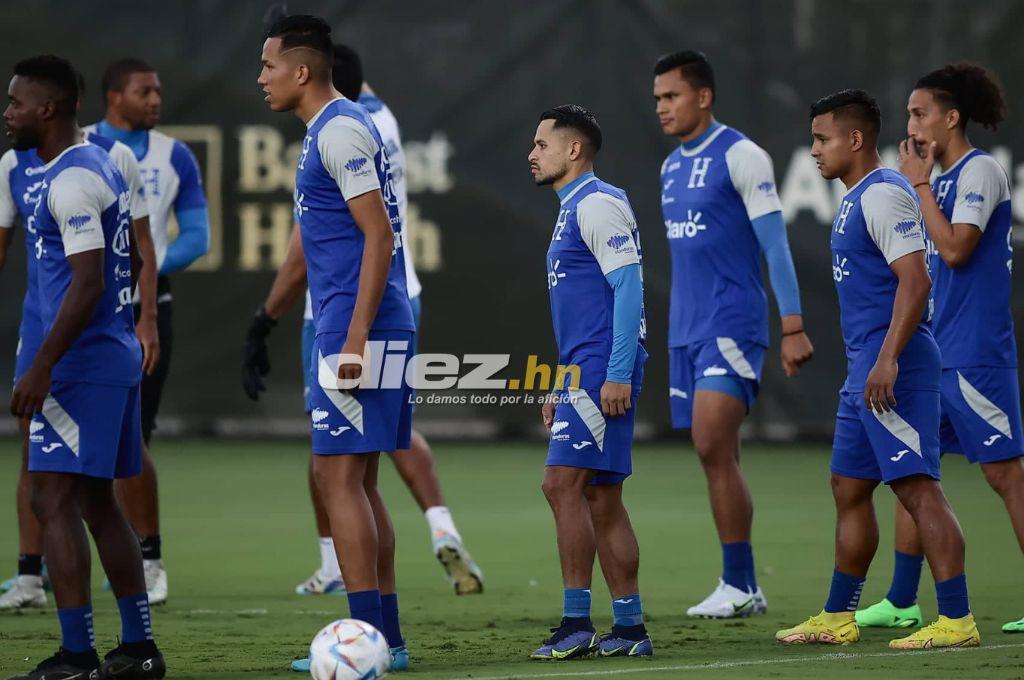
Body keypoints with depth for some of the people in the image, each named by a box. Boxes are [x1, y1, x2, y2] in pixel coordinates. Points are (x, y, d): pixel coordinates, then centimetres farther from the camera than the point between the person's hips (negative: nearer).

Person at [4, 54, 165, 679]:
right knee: (98, 502, 14)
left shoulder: (70, 181, -16)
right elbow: (132, 264, 22)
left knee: (54, 500, -9)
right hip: (120, 353, 10)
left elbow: (87, 283, -22)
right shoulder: (104, 166, 15)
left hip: (82, 362, -10)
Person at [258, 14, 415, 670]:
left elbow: (379, 235, -19)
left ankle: (367, 636, -10)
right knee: (356, 480, 12)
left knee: (339, 476, -9)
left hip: (355, 329, -10)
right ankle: (389, 638, 13)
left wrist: (354, 337, -22)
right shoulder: (344, 125, 18)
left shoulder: (340, 131, -13)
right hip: (372, 330, 10)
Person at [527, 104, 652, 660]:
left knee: (563, 484, -14)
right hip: (585, 373, 10)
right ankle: (629, 629, 9)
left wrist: (617, 374, -23)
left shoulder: (598, 204, -10)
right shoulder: (572, 210, 22)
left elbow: (628, 288, -18)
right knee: (600, 499, 8)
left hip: (603, 371, -10)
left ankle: (577, 624, -13)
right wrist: (562, 388, 25)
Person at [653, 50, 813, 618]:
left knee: (713, 448, -16)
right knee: (717, 460, 6)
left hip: (733, 324, -8)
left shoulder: (740, 156, -7)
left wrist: (793, 326, -16)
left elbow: (774, 245, -11)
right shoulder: (671, 167, 16)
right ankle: (743, 590, 9)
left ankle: (738, 585, -12)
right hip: (687, 332, 8)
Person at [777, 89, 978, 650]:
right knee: (849, 489, 14)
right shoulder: (858, 198, 19)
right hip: (865, 370, 11)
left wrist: (887, 359, -27)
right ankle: (837, 619, 22)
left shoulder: (884, 194, -13)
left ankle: (957, 620, -14)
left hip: (893, 370, -11)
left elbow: (915, 280, -21)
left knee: (919, 488, -12)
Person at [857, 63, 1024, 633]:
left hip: (976, 352, -10)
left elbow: (955, 249, -21)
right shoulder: (944, 177, 16)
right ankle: (902, 602, 14)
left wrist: (919, 185, -14)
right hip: (934, 351, 10)